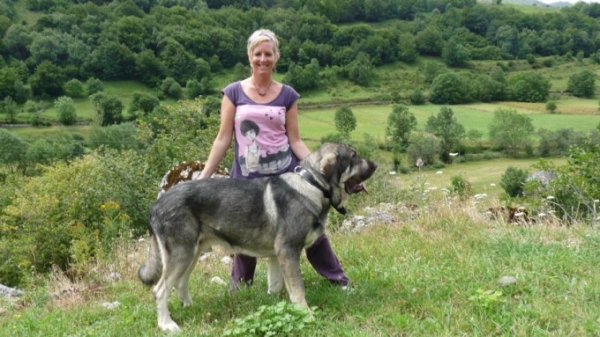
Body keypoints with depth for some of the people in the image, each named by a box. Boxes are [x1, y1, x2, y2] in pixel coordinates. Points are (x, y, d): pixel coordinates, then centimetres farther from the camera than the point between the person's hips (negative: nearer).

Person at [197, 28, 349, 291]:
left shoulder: (287, 95, 4)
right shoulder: (234, 92, 1)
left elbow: (295, 141, 4)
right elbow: (223, 139, 1)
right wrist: (203, 176, -4)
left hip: (286, 174, 1)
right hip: (247, 179, -1)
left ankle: (337, 278, 25)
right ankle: (238, 290, 31)